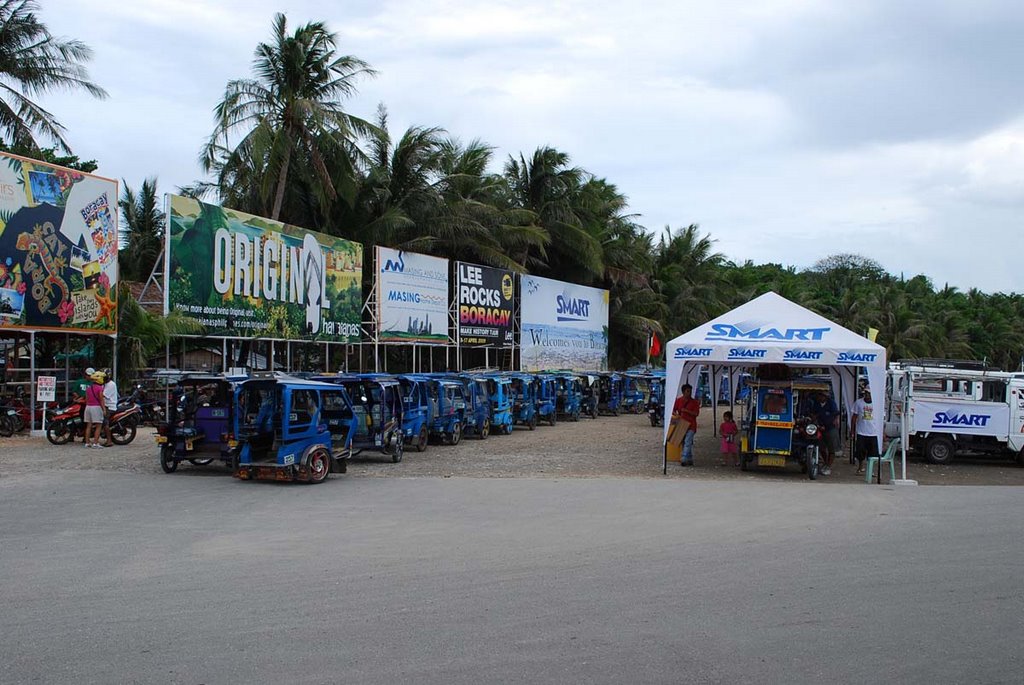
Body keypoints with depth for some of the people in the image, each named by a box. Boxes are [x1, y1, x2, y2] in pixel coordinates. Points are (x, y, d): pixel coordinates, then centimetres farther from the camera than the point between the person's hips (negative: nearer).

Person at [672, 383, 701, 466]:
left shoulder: (694, 402, -1)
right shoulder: (678, 400, 6)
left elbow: (696, 413, -8)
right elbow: (673, 410, 7)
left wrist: (686, 410, -18)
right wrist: (676, 415, -14)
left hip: (691, 425, -4)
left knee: (687, 442, -15)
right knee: (684, 442, 9)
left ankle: (684, 459, -19)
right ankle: (690, 460, 18)